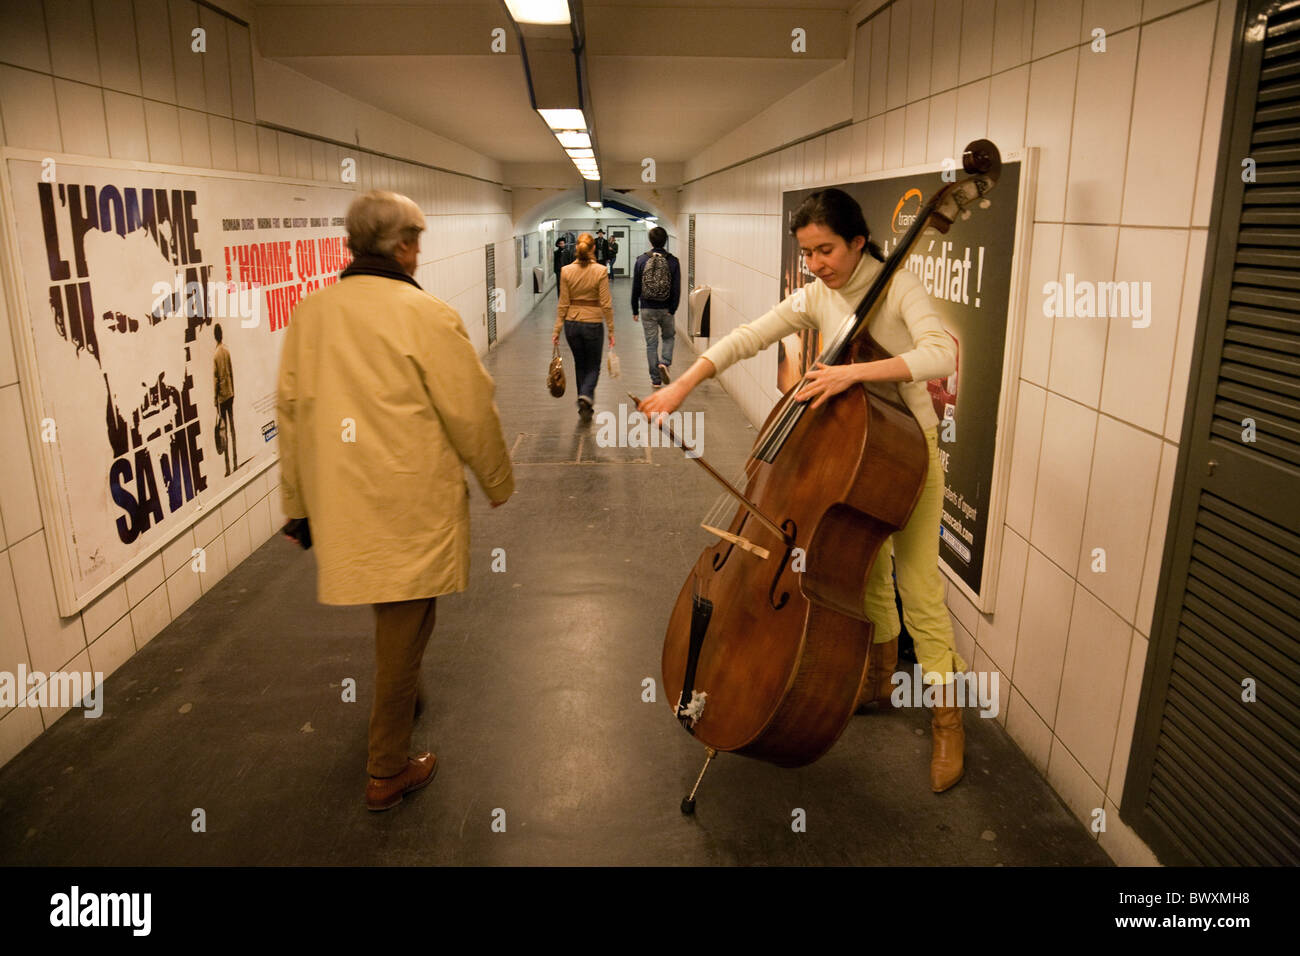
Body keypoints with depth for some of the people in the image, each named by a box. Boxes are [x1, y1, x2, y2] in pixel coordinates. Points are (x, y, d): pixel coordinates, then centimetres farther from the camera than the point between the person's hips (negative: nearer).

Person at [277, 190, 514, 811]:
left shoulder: (308, 313, 4)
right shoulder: (425, 315, -14)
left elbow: (290, 414, 9)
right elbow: (470, 414, -11)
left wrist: (299, 504, 18)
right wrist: (498, 483, 6)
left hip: (338, 503, 6)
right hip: (410, 506, -6)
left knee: (393, 614, 27)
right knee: (404, 624, 7)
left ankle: (403, 694, 49)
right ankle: (388, 772, 20)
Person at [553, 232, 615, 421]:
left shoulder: (566, 271, -5)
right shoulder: (600, 272, -12)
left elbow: (563, 304, -3)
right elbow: (606, 304, -11)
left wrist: (557, 329, 4)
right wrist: (611, 330, -3)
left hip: (571, 324, 3)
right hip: (592, 324, -3)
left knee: (580, 365, 19)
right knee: (593, 367, 12)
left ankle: (585, 405, 25)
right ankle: (585, 397, -15)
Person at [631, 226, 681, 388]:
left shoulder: (641, 260, -4)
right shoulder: (673, 261, -6)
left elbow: (635, 288, -1)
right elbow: (676, 290, -9)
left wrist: (635, 310, 7)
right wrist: (672, 310, -1)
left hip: (647, 309, 0)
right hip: (666, 309, 0)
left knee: (651, 344, 8)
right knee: (669, 337, 22)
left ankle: (656, 379, 10)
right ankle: (665, 363, -3)